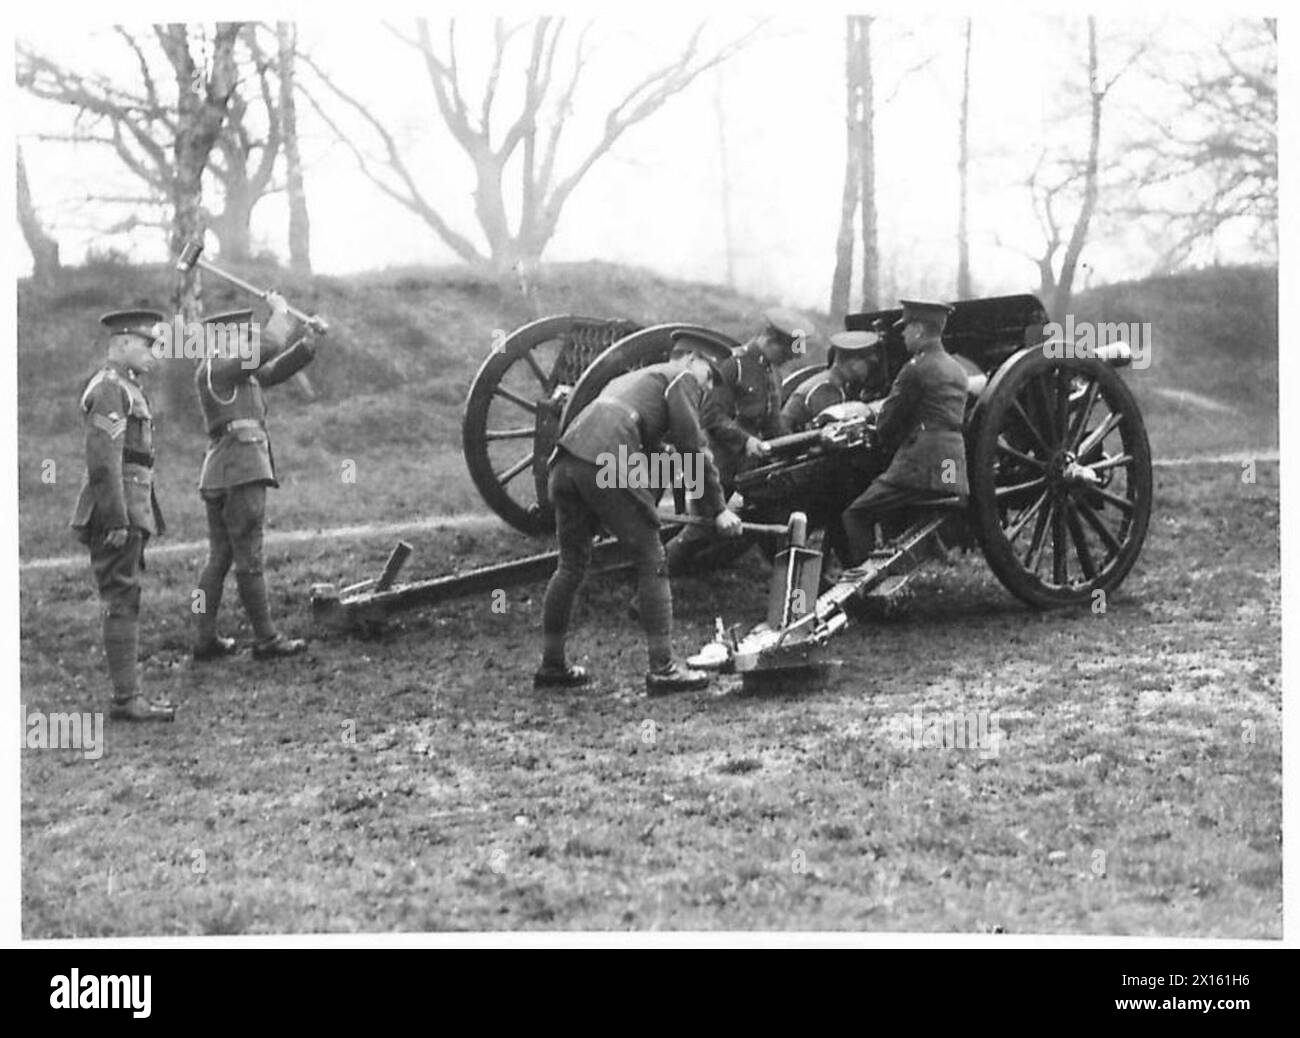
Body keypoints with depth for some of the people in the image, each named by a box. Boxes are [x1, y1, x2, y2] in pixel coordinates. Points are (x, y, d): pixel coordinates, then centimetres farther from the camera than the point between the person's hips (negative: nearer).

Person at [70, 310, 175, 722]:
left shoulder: (126, 389, 19)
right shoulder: (108, 390, -13)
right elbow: (102, 460, -21)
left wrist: (143, 517, 23)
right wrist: (117, 519, -23)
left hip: (128, 511, 10)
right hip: (118, 512, -10)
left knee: (123, 601, 11)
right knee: (121, 601, -8)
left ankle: (128, 695, 16)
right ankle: (126, 698, -7)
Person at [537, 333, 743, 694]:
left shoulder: (632, 378, 39)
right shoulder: (681, 378, 14)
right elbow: (694, 447, 4)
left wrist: (648, 506, 46)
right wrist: (718, 509, 7)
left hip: (566, 459, 8)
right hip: (607, 464, -8)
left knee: (571, 565, 18)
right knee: (651, 562, -1)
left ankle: (551, 665, 22)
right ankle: (662, 669, -3)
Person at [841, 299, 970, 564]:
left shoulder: (916, 368, -9)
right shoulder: (956, 369, 18)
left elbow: (887, 424, -3)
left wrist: (892, 445, 17)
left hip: (921, 468, -9)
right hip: (954, 473, 9)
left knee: (856, 515, -6)